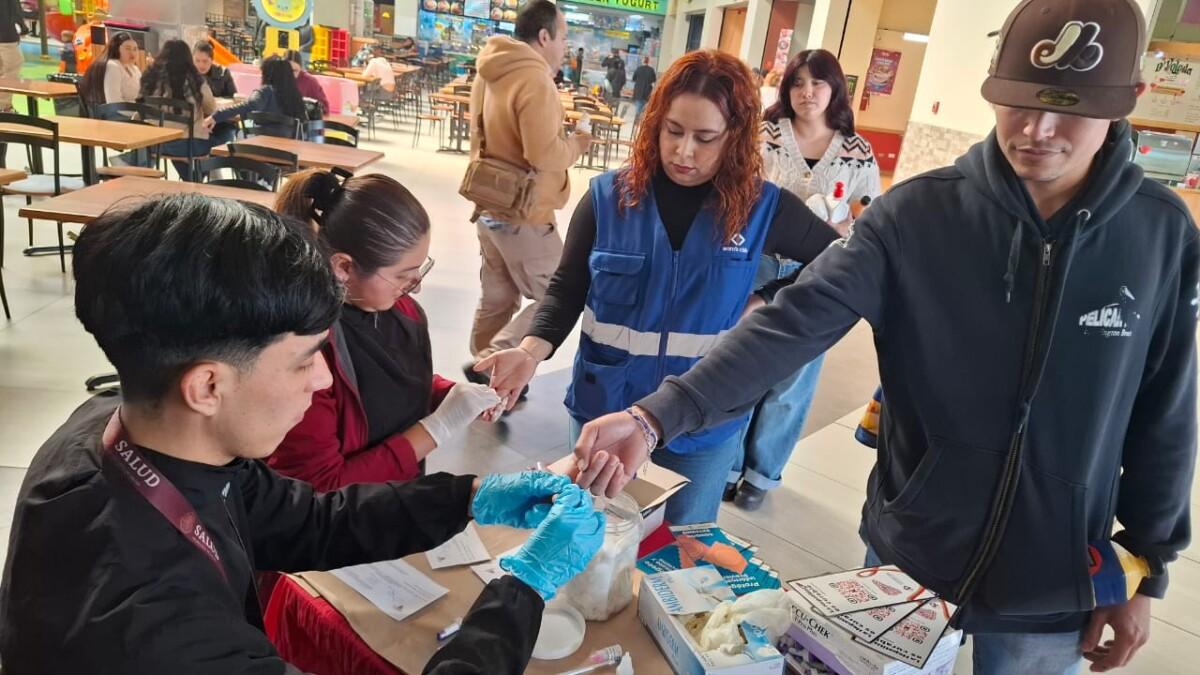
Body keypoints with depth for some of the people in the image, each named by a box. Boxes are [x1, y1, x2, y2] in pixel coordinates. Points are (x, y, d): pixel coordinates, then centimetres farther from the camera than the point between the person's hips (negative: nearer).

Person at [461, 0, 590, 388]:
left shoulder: (489, 74, 10)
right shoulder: (535, 79, -20)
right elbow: (544, 155, -25)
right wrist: (576, 144, -7)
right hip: (524, 214, -9)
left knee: (497, 300, 16)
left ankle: (487, 372, 25)